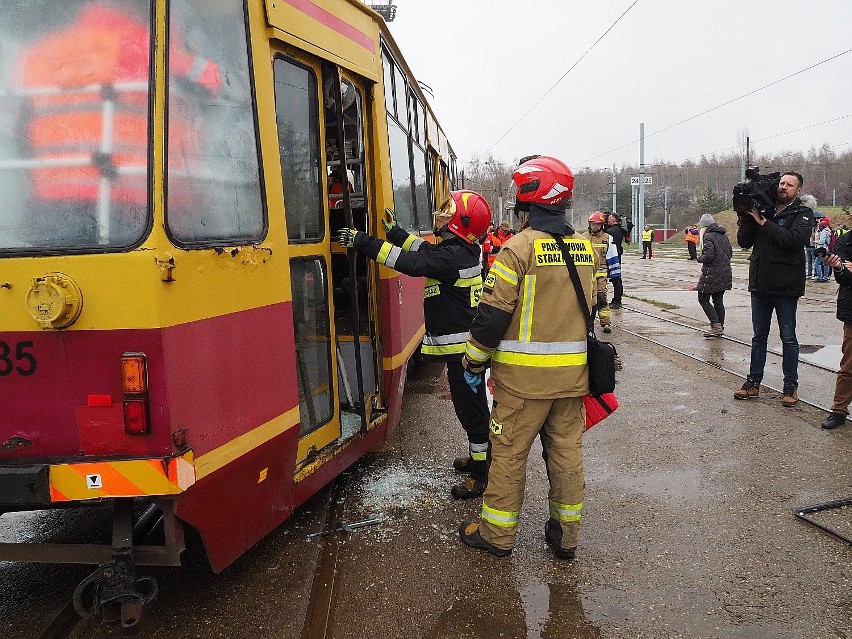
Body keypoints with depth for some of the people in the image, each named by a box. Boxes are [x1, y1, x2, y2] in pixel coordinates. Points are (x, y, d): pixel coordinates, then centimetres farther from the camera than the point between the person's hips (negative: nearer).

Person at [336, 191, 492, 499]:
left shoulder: (453, 256, -22)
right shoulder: (460, 251, 9)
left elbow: (411, 262, -26)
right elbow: (425, 250, 20)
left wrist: (361, 241, -23)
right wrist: (394, 231, 18)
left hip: (462, 348, -10)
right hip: (462, 345, 10)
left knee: (471, 408, 0)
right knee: (470, 406, 22)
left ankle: (481, 474, 10)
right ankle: (478, 458, 37)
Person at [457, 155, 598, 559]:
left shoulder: (520, 247, -14)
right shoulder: (586, 248, 7)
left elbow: (493, 312, -15)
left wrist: (473, 361, -4)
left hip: (524, 375, -6)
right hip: (572, 374, 6)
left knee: (509, 452, 7)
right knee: (567, 452, 14)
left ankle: (497, 534, 19)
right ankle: (566, 536, 26)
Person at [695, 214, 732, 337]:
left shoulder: (709, 236, -14)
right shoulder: (724, 236, 12)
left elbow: (708, 256, -21)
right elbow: (730, 252, 18)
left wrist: (699, 258, -3)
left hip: (712, 275, -8)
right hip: (725, 274, 8)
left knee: (703, 299, 0)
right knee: (718, 300, 15)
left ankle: (716, 326, -10)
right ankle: (720, 327, 17)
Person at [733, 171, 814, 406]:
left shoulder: (802, 213, -3)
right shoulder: (763, 209, 8)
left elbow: (794, 240, -21)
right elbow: (744, 243, 6)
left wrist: (763, 222, -19)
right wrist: (746, 219, -9)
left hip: (786, 286, -4)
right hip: (760, 284, 4)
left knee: (788, 338, 4)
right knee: (759, 336, 12)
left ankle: (791, 386, 14)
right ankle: (753, 382, 21)